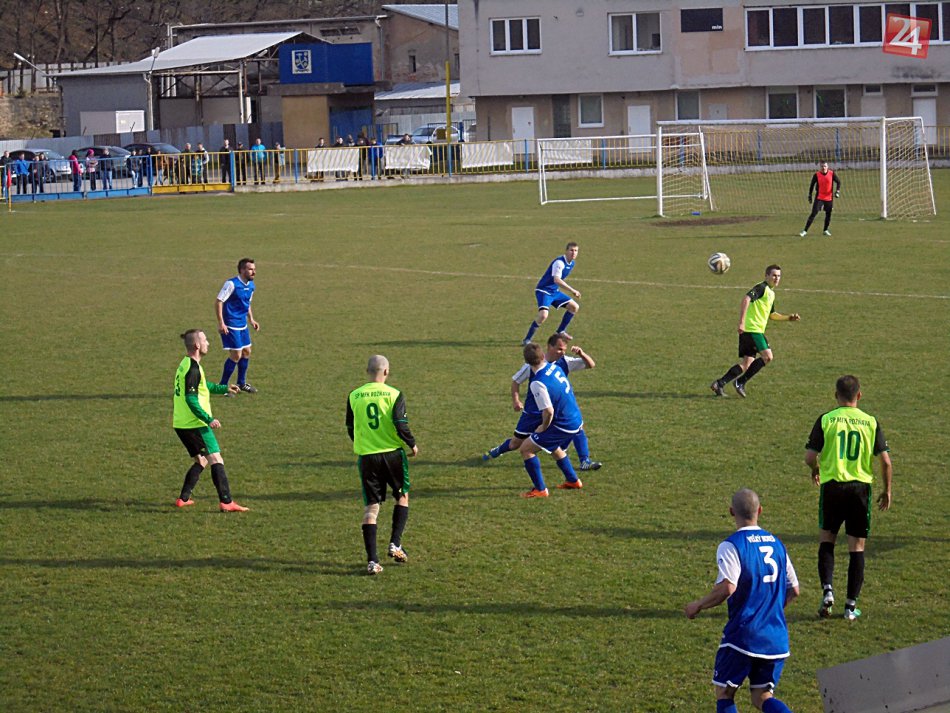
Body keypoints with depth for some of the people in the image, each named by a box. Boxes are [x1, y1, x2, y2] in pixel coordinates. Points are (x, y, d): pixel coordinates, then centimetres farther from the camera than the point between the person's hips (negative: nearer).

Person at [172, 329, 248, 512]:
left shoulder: (185, 365, 14)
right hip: (195, 425, -10)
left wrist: (224, 388, 32)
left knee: (201, 461, 18)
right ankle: (226, 502, -16)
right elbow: (191, 399, -23)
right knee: (216, 460, -9)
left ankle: (183, 499, 16)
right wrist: (208, 419, -24)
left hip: (181, 424, 10)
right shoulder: (193, 369, -17)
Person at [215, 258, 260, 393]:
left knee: (246, 352, 15)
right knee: (236, 355, -8)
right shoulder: (232, 284, -18)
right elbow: (218, 302, -18)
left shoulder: (251, 285, 7)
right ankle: (222, 386, 4)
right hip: (231, 326, -8)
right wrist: (221, 323, -22)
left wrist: (251, 319, 14)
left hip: (242, 325, 8)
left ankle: (242, 383, 31)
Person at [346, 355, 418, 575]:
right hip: (393, 453, -2)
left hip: (366, 456, 2)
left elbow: (350, 429, 9)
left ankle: (372, 560, -4)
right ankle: (395, 544, 11)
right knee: (402, 497, 21)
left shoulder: (354, 396, 2)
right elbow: (401, 425, -14)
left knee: (370, 508, 3)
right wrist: (412, 445, 3)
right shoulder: (394, 394, -7)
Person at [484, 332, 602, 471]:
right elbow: (516, 380, -2)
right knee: (516, 443, 8)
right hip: (533, 411, -2)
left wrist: (582, 354, -30)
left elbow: (590, 365, -10)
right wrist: (515, 400, -15)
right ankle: (496, 451, 42)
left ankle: (585, 462, -17)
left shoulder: (565, 362, -10)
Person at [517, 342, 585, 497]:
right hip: (576, 420, 9)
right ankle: (573, 481, 45)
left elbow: (548, 411, -25)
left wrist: (544, 427, -8)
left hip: (563, 426, -9)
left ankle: (540, 489, 2)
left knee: (526, 449, -1)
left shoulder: (538, 383, -24)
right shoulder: (554, 367, 1)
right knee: (554, 448, 35)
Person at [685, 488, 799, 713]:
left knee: (724, 693, 11)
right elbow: (793, 589, 16)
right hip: (777, 637, 6)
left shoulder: (731, 546, -9)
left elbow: (727, 587, -22)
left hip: (743, 635, -6)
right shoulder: (776, 543, 12)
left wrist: (698, 605, -6)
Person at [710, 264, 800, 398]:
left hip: (755, 331, 10)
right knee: (767, 356, -15)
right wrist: (741, 322, -31)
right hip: (752, 329, -10)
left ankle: (719, 384, 5)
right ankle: (741, 382, -10)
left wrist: (789, 318, 23)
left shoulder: (771, 293, 22)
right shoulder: (762, 288, -9)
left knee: (746, 364, 6)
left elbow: (772, 315, 34)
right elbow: (746, 300, -24)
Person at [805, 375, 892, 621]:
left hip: (832, 486, -1)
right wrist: (887, 492, 11)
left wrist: (815, 470, 16)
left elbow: (810, 456, -7)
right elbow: (885, 462, -2)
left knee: (826, 539, 16)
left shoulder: (825, 420, -3)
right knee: (857, 547, 7)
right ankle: (851, 605, 7)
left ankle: (827, 589, -4)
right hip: (861, 488, 1)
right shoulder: (871, 422, 1)